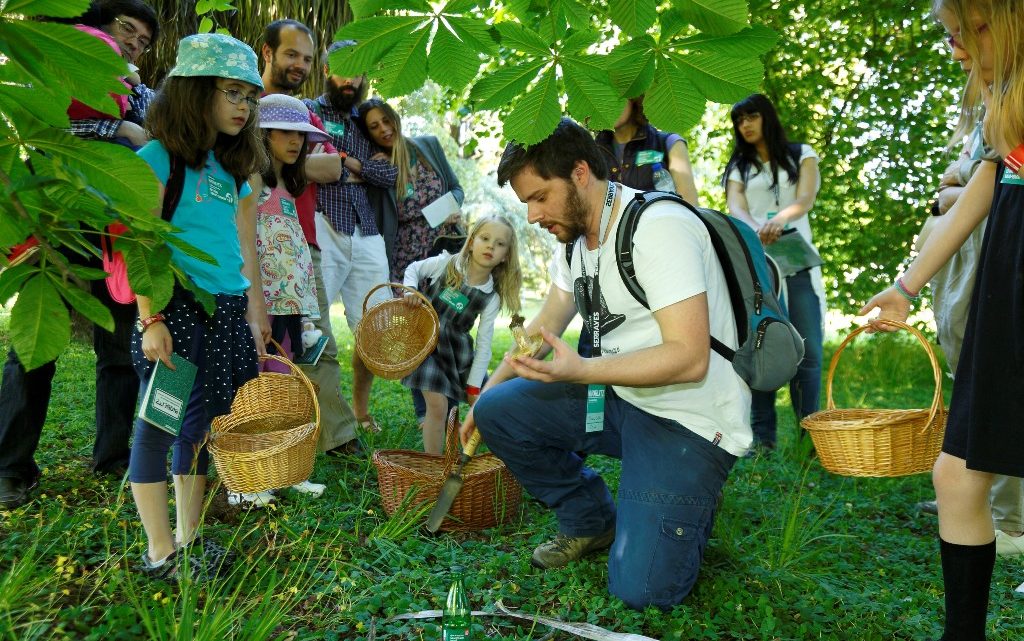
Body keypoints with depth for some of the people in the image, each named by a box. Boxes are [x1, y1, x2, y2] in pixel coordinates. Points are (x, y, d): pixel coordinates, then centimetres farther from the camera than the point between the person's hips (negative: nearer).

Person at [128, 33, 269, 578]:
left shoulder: (234, 166, 15)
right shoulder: (158, 158, -5)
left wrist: (256, 309, 15)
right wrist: (150, 319, -16)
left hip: (228, 311, 7)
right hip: (177, 308, -7)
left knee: (203, 423, 12)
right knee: (161, 423, 0)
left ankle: (190, 537, 23)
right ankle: (160, 552, 10)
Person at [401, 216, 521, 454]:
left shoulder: (491, 298, -6)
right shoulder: (446, 263, -9)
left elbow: (483, 345, -5)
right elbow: (413, 269, 9)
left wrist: (474, 388, -6)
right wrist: (410, 290, -13)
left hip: (457, 350, 4)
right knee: (438, 405, -16)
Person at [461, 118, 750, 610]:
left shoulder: (658, 227, -21)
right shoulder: (574, 236, 6)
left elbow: (689, 358, -27)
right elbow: (546, 326, 15)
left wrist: (580, 371, -33)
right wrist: (487, 392, 7)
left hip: (692, 419, -8)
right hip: (620, 397, 8)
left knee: (640, 587, -18)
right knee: (498, 410, -8)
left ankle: (690, 507, 15)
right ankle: (590, 523, 12)